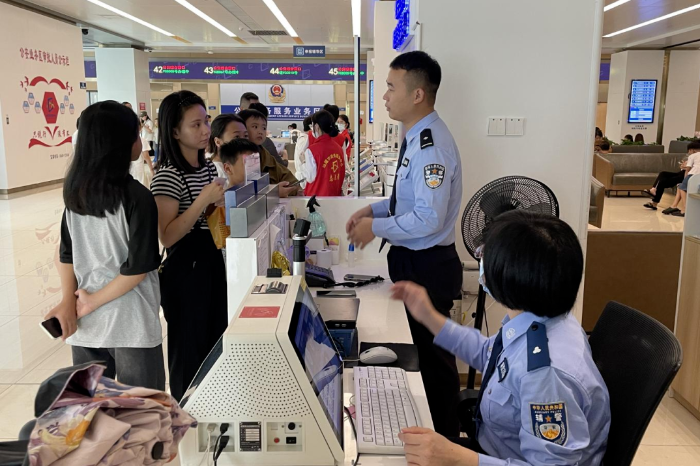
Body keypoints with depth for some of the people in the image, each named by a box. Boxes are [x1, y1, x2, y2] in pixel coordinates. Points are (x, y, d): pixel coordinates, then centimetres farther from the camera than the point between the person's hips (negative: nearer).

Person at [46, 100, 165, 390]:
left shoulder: (75, 191, 3)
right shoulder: (137, 197, -16)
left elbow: (66, 253, 7)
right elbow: (139, 268, -16)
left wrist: (69, 302, 2)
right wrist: (92, 302, -6)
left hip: (85, 321, 6)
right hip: (130, 323, -6)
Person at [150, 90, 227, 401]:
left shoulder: (208, 167, 7)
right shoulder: (169, 175, -18)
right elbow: (167, 236, -23)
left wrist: (222, 202, 0)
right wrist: (203, 200, -30)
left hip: (212, 262, 8)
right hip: (185, 270, -8)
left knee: (216, 344, 20)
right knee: (190, 351, 8)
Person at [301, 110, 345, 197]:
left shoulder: (312, 149, -16)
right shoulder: (339, 148, 3)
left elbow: (310, 177, -12)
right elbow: (342, 174, 9)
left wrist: (303, 162, 1)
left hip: (317, 195, -6)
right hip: (335, 194, 6)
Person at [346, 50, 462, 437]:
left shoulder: (431, 145, -24)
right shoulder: (416, 137, 7)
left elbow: (428, 218, -30)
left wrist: (376, 227, -19)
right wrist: (373, 209, 5)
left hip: (427, 266, -10)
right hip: (411, 260, 10)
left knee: (432, 354, 7)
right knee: (417, 349, 22)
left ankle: (443, 438, 28)